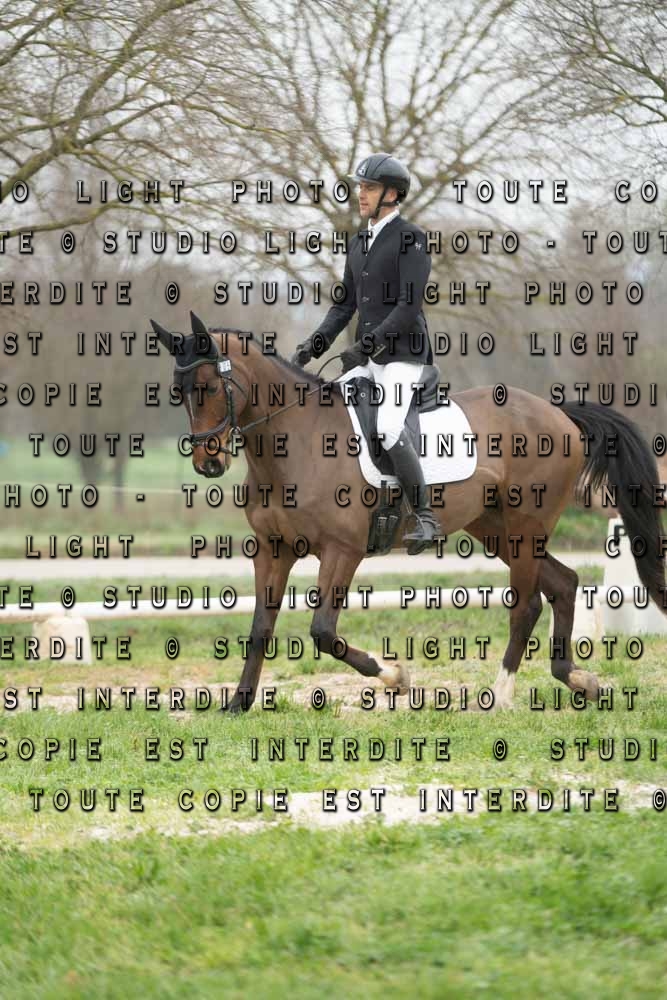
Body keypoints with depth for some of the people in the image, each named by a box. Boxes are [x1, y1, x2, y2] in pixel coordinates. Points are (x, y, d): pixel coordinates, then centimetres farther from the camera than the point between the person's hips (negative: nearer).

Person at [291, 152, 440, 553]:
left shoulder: (412, 238, -9)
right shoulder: (359, 243, 16)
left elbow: (409, 305, -18)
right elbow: (346, 303, 19)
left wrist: (368, 344, -25)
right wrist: (317, 343, 4)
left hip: (403, 355, -8)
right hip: (367, 356, 8)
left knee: (389, 429, -25)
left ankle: (425, 517, -18)